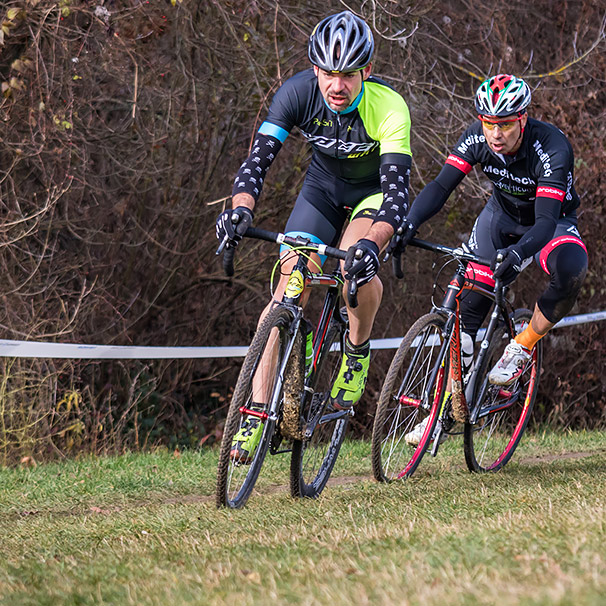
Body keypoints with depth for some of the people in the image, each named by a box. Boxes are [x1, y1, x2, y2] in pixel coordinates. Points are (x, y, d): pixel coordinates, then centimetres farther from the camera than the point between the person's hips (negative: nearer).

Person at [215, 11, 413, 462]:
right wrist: (241, 208, -49)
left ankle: (358, 350, -1)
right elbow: (260, 157, -28)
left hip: (374, 192, -3)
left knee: (356, 265, -32)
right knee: (288, 286, -14)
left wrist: (372, 243, -58)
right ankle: (258, 411, -11)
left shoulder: (389, 108, -33)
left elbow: (397, 190, -40)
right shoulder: (298, 93, -25)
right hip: (323, 188, 3)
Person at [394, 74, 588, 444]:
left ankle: (523, 347, -14)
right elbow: (441, 185, -26)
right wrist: (409, 224, -45)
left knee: (571, 269, -37)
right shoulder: (477, 139, -22)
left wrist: (518, 254, -60)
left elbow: (546, 221, -41)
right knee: (466, 309, -7)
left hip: (552, 224, -4)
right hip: (501, 217, 4)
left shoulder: (552, 147, -35)